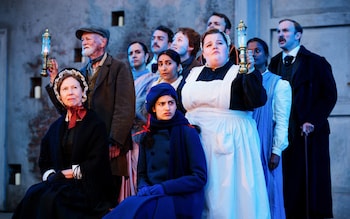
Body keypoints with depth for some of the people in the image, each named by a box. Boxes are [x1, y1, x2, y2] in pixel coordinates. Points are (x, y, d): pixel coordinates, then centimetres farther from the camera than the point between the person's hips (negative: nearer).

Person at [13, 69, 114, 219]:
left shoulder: (95, 124, -1)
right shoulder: (56, 127, 16)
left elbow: (96, 163, -9)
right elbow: (44, 162, 14)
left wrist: (67, 173, -11)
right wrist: (51, 175, -7)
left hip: (85, 186, -5)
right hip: (59, 183, 5)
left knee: (51, 199, -32)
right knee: (33, 194, -25)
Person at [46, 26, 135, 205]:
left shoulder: (119, 68, 2)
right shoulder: (82, 73, 20)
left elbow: (125, 109, -8)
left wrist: (115, 143, -15)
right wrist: (55, 81, 5)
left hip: (109, 150, -5)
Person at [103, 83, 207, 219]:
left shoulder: (188, 133, -2)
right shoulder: (147, 136, 14)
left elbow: (199, 177, -6)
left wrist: (164, 188, -15)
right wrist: (143, 187, -8)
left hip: (180, 200, -4)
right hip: (152, 197, 4)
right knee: (129, 206, -30)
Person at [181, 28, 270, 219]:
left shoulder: (239, 73, 2)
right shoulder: (194, 74, 15)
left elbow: (257, 101, -12)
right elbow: (181, 103, 16)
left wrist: (250, 72, -22)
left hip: (229, 140, -4)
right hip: (197, 140, 4)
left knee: (228, 193, -3)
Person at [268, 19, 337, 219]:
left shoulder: (316, 62, 2)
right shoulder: (275, 63, 14)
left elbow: (330, 95, -4)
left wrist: (313, 122, -11)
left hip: (310, 133, -3)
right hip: (283, 132, 3)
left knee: (313, 182, -1)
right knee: (288, 184, 0)